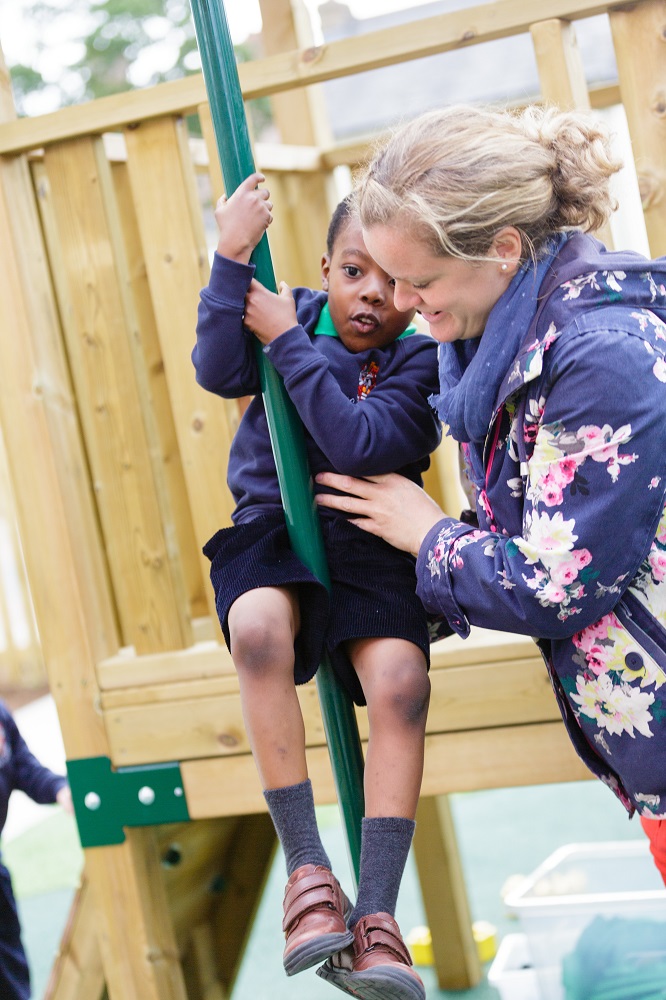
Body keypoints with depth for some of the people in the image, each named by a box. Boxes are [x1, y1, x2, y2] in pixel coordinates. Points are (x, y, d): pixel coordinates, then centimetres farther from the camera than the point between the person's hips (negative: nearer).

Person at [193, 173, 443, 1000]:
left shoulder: (420, 360, -5)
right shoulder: (296, 313, 5)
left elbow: (359, 444, -22)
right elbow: (218, 371, -12)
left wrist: (287, 341, -19)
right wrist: (233, 258, -20)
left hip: (370, 543, -1)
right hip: (272, 529, 1)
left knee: (401, 684, -25)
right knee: (258, 629, -32)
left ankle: (377, 915, -17)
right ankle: (306, 868, -24)